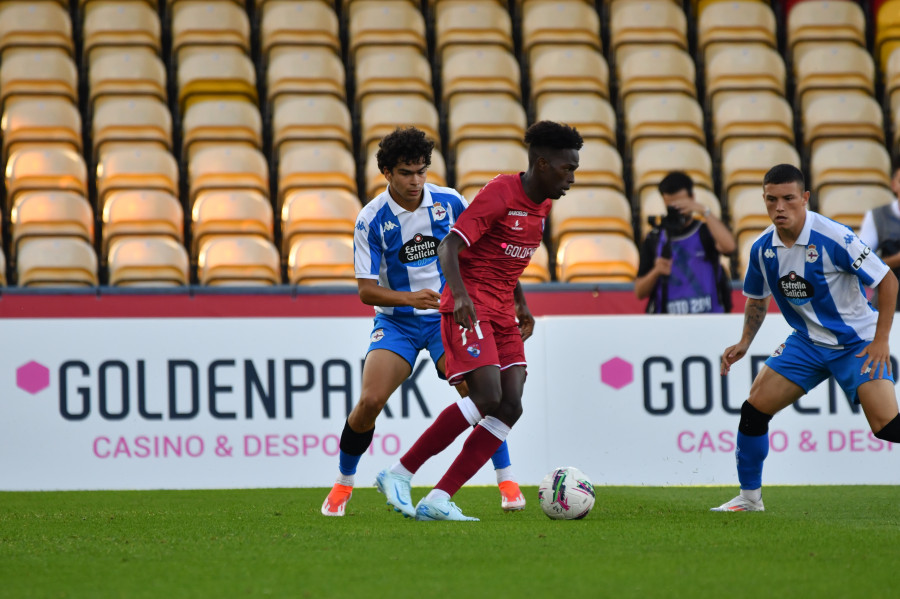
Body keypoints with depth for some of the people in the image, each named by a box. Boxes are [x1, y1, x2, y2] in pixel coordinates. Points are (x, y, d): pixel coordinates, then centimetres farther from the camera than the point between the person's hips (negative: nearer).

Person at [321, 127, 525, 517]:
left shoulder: (449, 202, -7)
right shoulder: (371, 219, -13)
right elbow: (366, 290, -13)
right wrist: (411, 297, -29)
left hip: (447, 315, 1)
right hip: (395, 321, -1)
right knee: (370, 400, -17)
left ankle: (507, 483, -7)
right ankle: (343, 484, 6)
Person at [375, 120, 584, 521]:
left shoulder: (543, 204, 14)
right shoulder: (499, 193, -13)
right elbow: (449, 247, -20)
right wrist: (460, 295, -35)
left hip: (502, 315, 9)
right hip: (470, 308, -9)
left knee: (510, 408, -8)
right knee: (488, 398, -22)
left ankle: (438, 501, -10)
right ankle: (399, 475, -12)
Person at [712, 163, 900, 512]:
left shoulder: (833, 238, -23)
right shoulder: (762, 248, -5)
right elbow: (756, 298, 16)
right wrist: (744, 343, 4)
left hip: (857, 343, -5)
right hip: (807, 342, 5)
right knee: (754, 408, -4)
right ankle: (749, 497, 12)